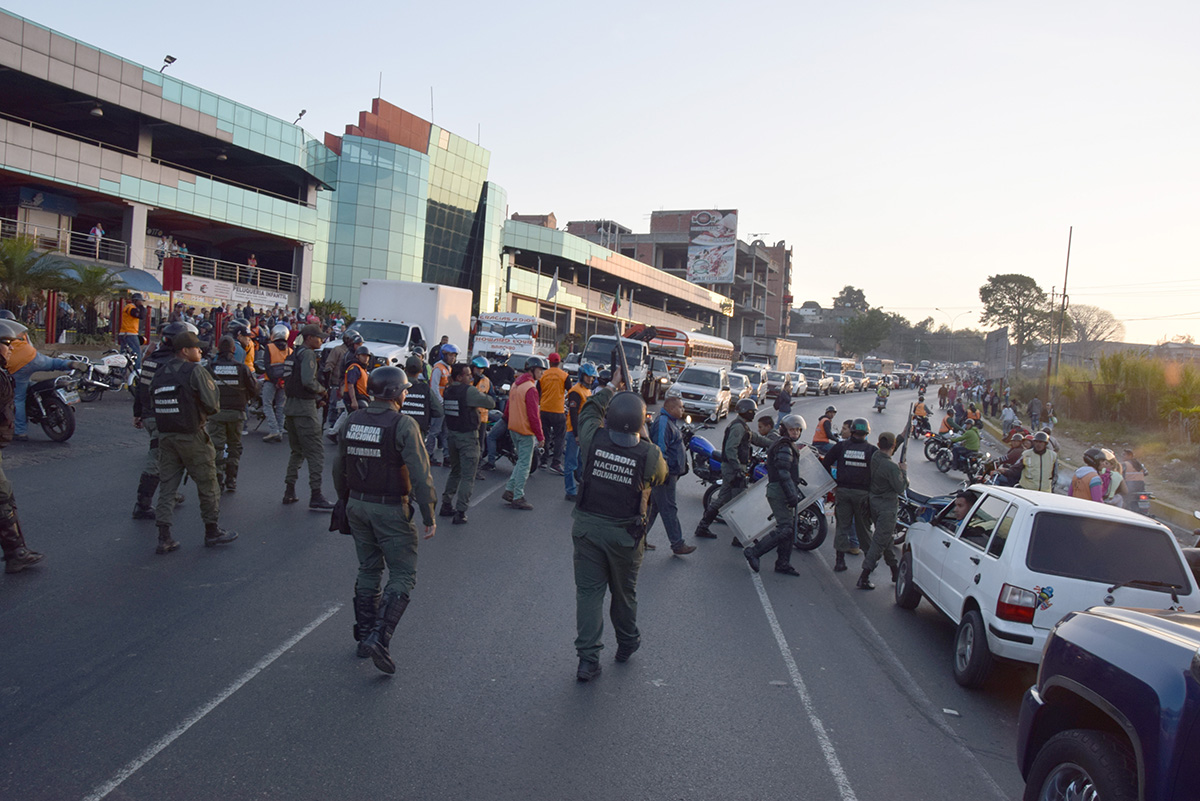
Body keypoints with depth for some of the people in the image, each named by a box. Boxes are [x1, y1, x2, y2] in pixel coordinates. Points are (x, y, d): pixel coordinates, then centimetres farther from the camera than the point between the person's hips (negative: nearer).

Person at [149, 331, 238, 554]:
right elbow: (213, 404, -15)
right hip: (192, 437, -6)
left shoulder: (160, 374, 8)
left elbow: (154, 404, 11)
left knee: (167, 486, 9)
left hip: (165, 436, 6)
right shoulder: (196, 372, -12)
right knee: (207, 485, 8)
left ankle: (164, 538, 6)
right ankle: (212, 532, 18)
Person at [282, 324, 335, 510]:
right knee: (316, 453, -6)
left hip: (290, 405, 10)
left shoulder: (293, 355, 18)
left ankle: (289, 492, 20)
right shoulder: (308, 354, -11)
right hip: (305, 408, -10)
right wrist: (322, 390, -5)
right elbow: (308, 381, -24)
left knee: (297, 451, 19)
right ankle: (316, 497, -7)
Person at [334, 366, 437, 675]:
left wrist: (346, 501, 26)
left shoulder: (352, 421, 3)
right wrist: (429, 515, -11)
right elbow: (420, 474, -18)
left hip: (357, 506, 6)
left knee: (368, 570, 19)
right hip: (390, 510, -6)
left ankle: (364, 637, 25)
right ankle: (379, 637, -10)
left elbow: (339, 467, 13)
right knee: (403, 574, 3)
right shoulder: (403, 424, -16)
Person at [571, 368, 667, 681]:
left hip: (587, 527, 1)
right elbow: (661, 476, 4)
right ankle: (627, 643, 41)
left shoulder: (594, 440, -14)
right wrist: (643, 441, 9)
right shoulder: (650, 455, -19)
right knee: (624, 591, 19)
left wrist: (611, 388, 20)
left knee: (588, 591, 8)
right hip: (625, 535, -1)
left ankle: (588, 659, 7)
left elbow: (589, 411, 8)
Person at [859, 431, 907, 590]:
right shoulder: (891, 466, -24)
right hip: (887, 507, -9)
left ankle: (896, 572, 35)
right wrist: (904, 471, -4)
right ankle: (863, 578, -5)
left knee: (887, 538, 21)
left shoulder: (874, 456, -3)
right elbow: (901, 487, -18)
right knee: (880, 542, -4)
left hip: (873, 502, 9)